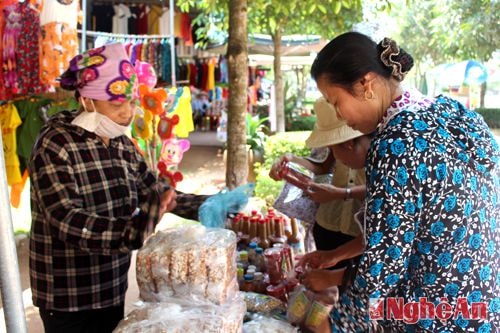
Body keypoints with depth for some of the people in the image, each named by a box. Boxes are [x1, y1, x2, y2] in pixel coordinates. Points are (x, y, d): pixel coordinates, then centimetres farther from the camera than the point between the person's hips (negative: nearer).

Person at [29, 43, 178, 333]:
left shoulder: (122, 145, 4)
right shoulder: (55, 146, -18)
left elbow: (157, 192, 7)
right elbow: (69, 223, -28)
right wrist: (135, 229, -41)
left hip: (112, 289, 7)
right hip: (69, 298, -6)